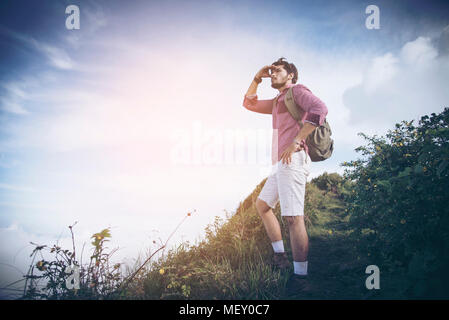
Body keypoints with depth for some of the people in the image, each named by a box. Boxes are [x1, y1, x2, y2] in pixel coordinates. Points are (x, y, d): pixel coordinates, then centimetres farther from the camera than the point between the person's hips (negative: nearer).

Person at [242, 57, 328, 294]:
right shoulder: (277, 102, 27)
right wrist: (257, 78, 24)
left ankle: (300, 278, -15)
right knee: (262, 204, 20)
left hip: (293, 159, -11)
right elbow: (249, 103, 36)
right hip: (281, 163, 11)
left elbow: (319, 109, -18)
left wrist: (296, 141, -21)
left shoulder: (297, 90, 1)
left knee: (293, 217, -16)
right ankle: (280, 256, 19)